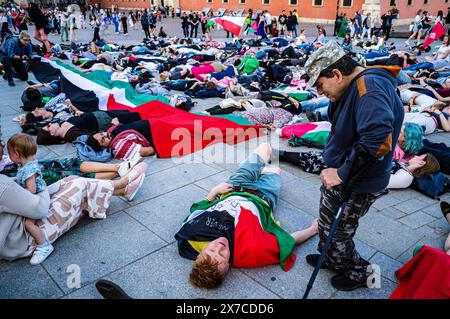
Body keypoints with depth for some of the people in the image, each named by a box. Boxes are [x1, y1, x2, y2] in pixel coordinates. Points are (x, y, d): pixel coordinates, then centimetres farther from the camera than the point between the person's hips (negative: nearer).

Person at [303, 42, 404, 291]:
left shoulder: (369, 88, -27)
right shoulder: (354, 87, 5)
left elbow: (378, 141, -38)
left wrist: (342, 173, -29)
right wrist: (334, 168, 8)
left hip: (357, 185, -9)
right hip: (338, 176, 9)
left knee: (338, 233, 10)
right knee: (327, 224, 25)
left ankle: (359, 273, 36)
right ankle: (332, 260, 49)